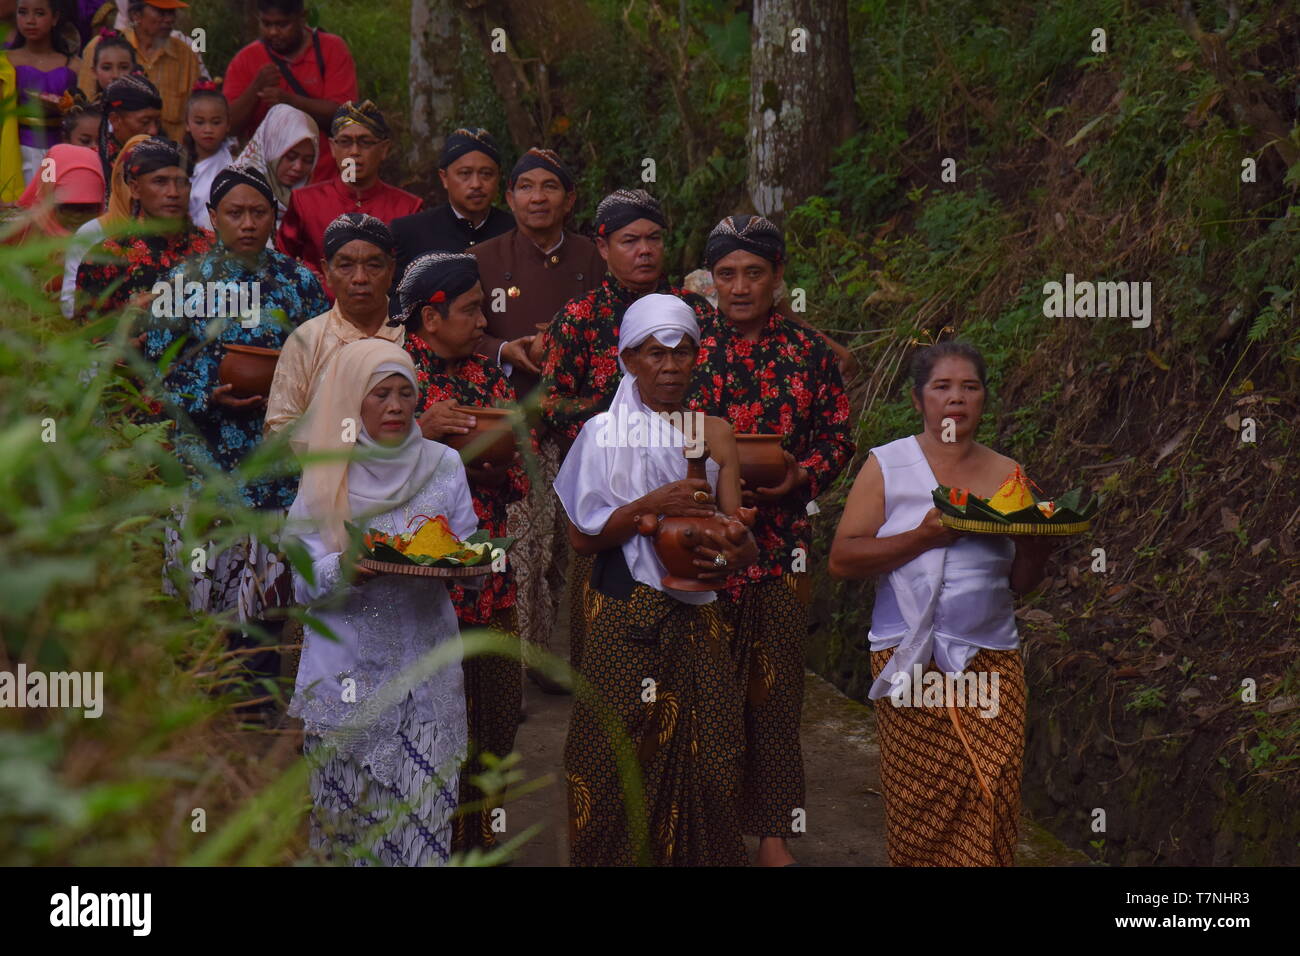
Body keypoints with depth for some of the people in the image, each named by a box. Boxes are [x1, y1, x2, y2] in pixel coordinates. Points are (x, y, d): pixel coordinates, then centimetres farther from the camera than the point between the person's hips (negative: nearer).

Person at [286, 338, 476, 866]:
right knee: (345, 816, -1)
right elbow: (306, 581, 0)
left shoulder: (444, 465, 8)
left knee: (420, 812, -5)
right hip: (348, 660, -1)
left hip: (423, 662, 1)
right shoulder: (325, 475, 5)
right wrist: (344, 569, -21)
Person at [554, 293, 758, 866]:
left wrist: (734, 554, -17)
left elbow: (737, 531, 6)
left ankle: (696, 855, 13)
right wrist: (649, 507, -17)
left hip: (696, 620, 3)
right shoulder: (605, 433, 2)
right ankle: (617, 856, 11)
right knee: (619, 761, -4)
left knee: (702, 763, -1)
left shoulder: (714, 433, 11)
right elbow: (582, 536, -4)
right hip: (625, 619, -3)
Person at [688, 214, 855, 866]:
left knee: (774, 686, 5)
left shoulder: (809, 352, 6)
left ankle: (773, 831, 15)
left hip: (779, 540, 1)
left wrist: (799, 477, -12)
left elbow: (837, 438, 7)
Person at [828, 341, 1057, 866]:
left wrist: (1035, 550, -5)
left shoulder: (1006, 474, 13)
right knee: (921, 805, -6)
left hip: (992, 659, 3)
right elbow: (842, 558, -4)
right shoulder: (887, 466, 4)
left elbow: (1021, 582, 17)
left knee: (991, 801, -6)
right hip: (912, 661, -2)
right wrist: (924, 536, -14)